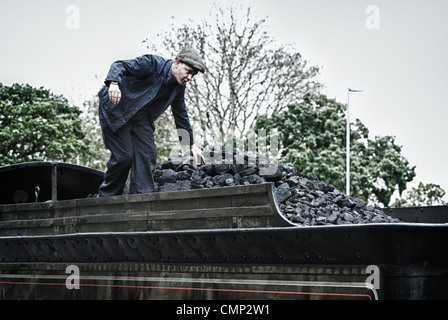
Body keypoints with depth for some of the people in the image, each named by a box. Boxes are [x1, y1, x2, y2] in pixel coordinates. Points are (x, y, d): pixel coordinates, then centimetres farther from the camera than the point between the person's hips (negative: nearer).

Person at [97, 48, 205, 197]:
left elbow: (181, 114, 12)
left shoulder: (179, 86, 0)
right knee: (124, 156, -14)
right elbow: (120, 65, -29)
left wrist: (192, 145, 12)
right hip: (115, 108, -7)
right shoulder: (153, 63, -23)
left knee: (148, 153, -7)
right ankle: (106, 198, 1)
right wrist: (114, 83, -52)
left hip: (140, 116, 7)